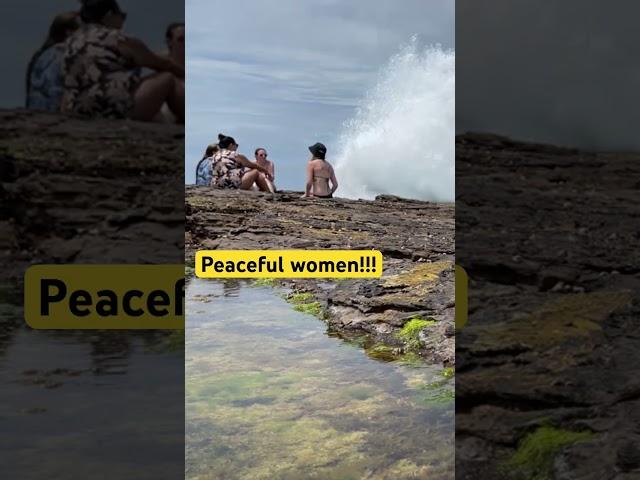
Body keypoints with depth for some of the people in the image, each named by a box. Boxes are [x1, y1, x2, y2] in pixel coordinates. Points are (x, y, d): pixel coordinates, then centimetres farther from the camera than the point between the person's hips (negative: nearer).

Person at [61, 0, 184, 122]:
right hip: (120, 112, -7)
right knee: (168, 79, 9)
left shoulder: (72, 42, 15)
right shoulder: (120, 41, -2)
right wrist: (186, 73, 25)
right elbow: (164, 64, 9)